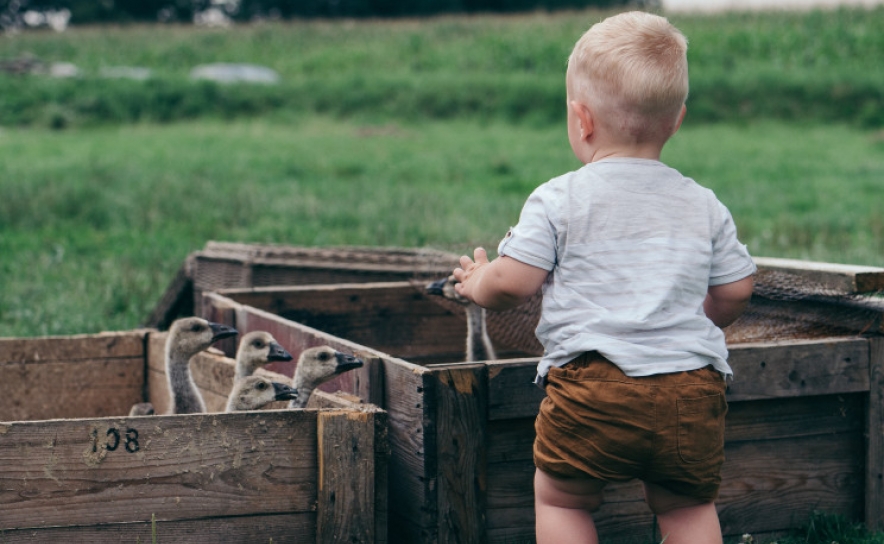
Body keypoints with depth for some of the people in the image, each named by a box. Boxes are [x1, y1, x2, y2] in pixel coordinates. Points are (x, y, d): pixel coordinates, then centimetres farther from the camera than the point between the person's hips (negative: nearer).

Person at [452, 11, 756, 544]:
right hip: (693, 389, 4)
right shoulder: (705, 206, 12)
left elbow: (511, 282, -5)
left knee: (561, 500, 15)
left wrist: (477, 283, 18)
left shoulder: (559, 200, 0)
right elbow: (734, 292, 15)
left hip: (593, 385, -3)